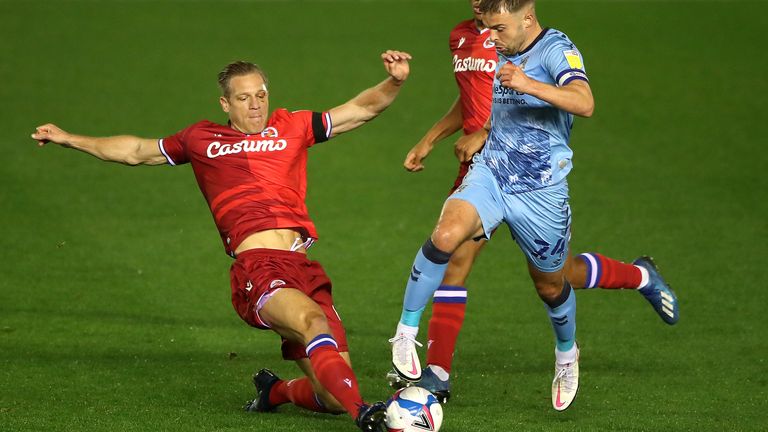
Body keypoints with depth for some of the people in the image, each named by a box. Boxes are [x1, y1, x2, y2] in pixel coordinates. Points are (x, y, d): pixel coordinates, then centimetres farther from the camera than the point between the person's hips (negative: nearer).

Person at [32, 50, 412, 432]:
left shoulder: (292, 127, 23)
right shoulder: (202, 139, 22)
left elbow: (361, 109, 22)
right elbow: (137, 151, 38)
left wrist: (394, 81, 3)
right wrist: (70, 139, 43)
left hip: (303, 268, 3)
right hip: (256, 267, -3)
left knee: (333, 398, -5)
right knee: (313, 321, -37)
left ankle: (275, 390, 27)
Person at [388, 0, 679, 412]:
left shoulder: (556, 50, -14)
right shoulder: (491, 48, 6)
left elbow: (584, 103, -34)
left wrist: (529, 85, -49)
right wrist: (428, 141, 27)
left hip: (540, 189, -4)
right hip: (489, 173, 4)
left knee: (552, 282, 13)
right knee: (447, 236, -25)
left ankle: (641, 277, 47)